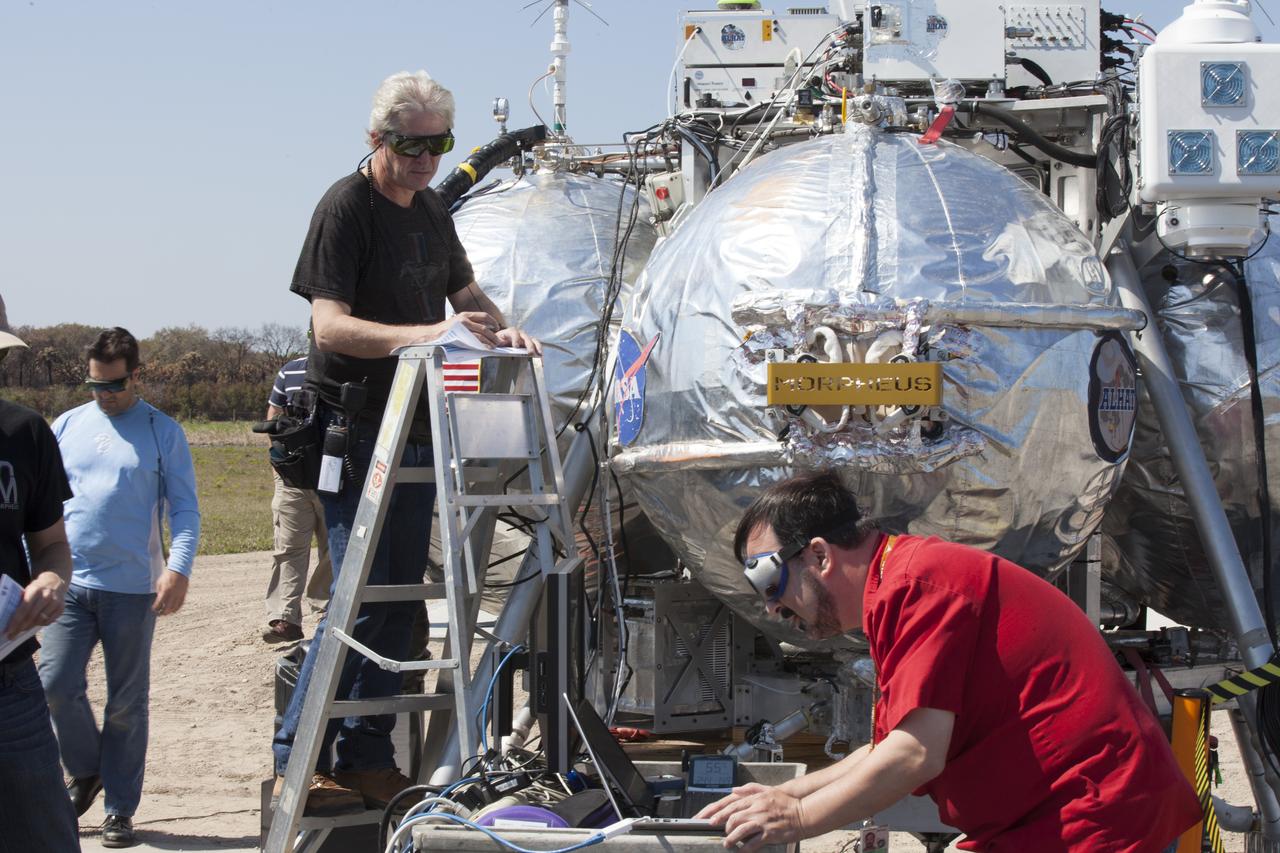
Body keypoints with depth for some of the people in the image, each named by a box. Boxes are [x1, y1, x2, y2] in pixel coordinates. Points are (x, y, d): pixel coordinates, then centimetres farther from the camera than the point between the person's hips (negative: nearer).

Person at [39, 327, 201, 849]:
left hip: (132, 589, -2)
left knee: (126, 703, 3)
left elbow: (184, 508, -1)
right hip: (71, 584, 2)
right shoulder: (67, 427, 10)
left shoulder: (162, 432, 2)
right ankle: (86, 771, 17)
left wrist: (178, 569, -15)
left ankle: (120, 808, 14)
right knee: (56, 685, -9)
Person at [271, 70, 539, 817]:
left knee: (401, 600, 8)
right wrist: (425, 333, -33)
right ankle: (297, 761, -2)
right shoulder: (347, 207, -12)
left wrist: (501, 331, 6)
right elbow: (330, 326, -21)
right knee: (361, 599, -11)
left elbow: (464, 288, 27)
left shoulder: (432, 210, 12)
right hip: (353, 432, -8)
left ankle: (367, 760, 15)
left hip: (416, 433, 8)